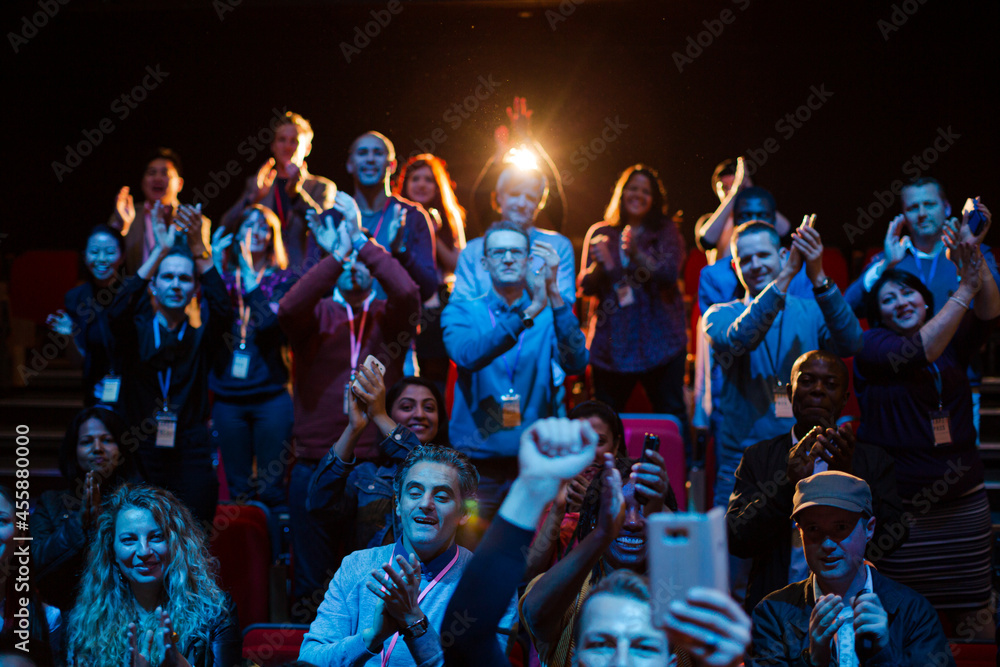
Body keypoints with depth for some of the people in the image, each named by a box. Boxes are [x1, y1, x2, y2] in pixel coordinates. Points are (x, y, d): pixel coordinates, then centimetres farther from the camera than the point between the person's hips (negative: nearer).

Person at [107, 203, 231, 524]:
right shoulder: (136, 332, 8)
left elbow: (223, 311, -11)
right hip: (140, 459, 0)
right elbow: (117, 312, -14)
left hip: (191, 460, 0)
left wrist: (198, 250, -21)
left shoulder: (201, 336, 9)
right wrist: (161, 251, -19)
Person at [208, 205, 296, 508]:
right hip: (228, 396, 2)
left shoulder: (283, 280, 4)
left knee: (272, 489, -2)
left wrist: (251, 281, -17)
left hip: (270, 395, -2)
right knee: (237, 488, 7)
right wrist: (217, 270, -10)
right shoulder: (224, 278, 11)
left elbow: (275, 324, -12)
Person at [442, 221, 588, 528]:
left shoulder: (550, 315, 7)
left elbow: (575, 363, -13)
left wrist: (553, 294, -23)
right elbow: (467, 355, -17)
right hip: (477, 462, -1)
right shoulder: (461, 313, 5)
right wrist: (528, 314, -27)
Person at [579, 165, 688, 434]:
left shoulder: (665, 231, 7)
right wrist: (600, 266, -15)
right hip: (611, 341, 2)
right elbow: (585, 287, 6)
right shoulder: (600, 233, 10)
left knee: (671, 412, -1)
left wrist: (637, 256, -26)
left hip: (659, 340, -1)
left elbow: (669, 275, -10)